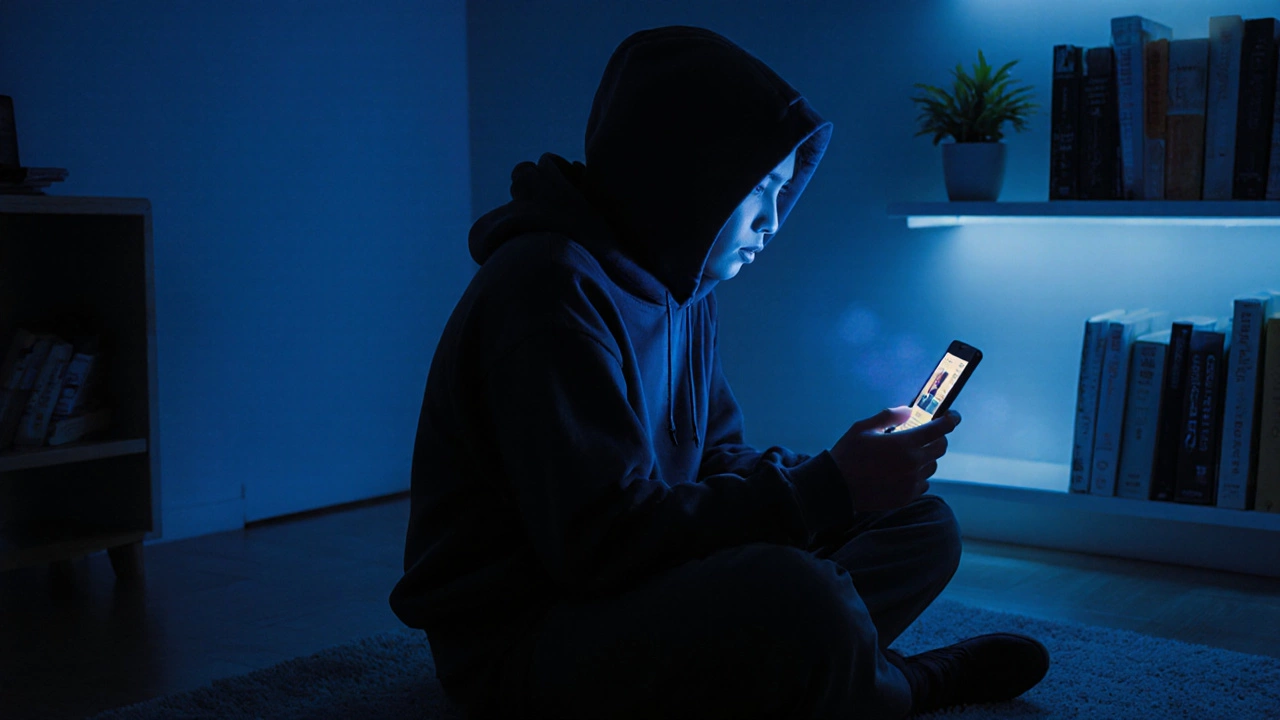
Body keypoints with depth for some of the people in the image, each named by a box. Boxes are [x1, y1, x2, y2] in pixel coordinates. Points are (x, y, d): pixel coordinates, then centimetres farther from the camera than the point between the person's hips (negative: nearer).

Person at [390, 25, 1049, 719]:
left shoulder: (684, 289, 10)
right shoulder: (553, 286, -20)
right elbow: (604, 539, -27)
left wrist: (856, 472, -7)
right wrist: (826, 487, -23)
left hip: (644, 587, 9)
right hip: (520, 635, -9)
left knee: (924, 526, 8)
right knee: (793, 596, -35)